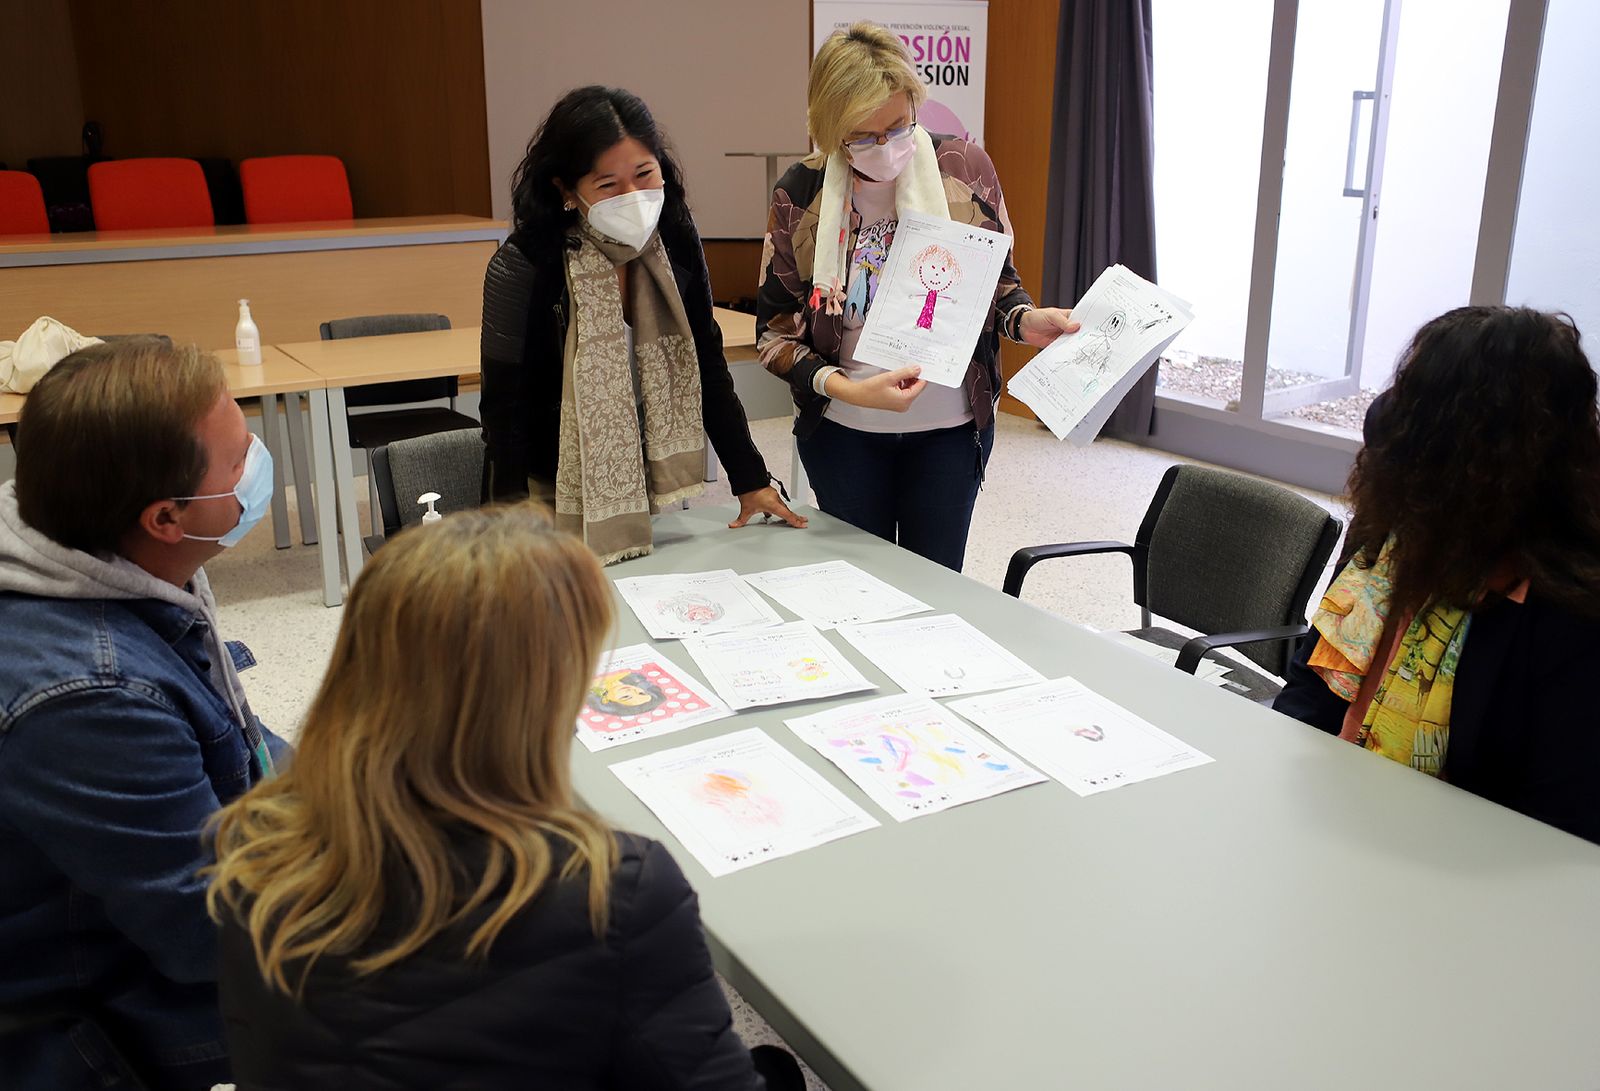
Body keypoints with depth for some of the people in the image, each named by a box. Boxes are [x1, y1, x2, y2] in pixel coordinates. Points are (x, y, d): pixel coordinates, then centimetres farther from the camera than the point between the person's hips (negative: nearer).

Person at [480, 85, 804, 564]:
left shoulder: (676, 242, -6)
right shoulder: (524, 267, -20)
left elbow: (708, 369, 3)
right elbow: (505, 412, -16)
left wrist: (751, 480, 3)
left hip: (652, 496, 4)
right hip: (555, 499, -4)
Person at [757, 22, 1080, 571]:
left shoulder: (964, 168, -8)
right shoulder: (801, 193, -10)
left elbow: (996, 279, 7)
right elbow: (775, 330, -6)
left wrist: (1023, 319, -15)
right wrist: (844, 387, -21)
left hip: (949, 427, 0)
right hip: (844, 432, 0)